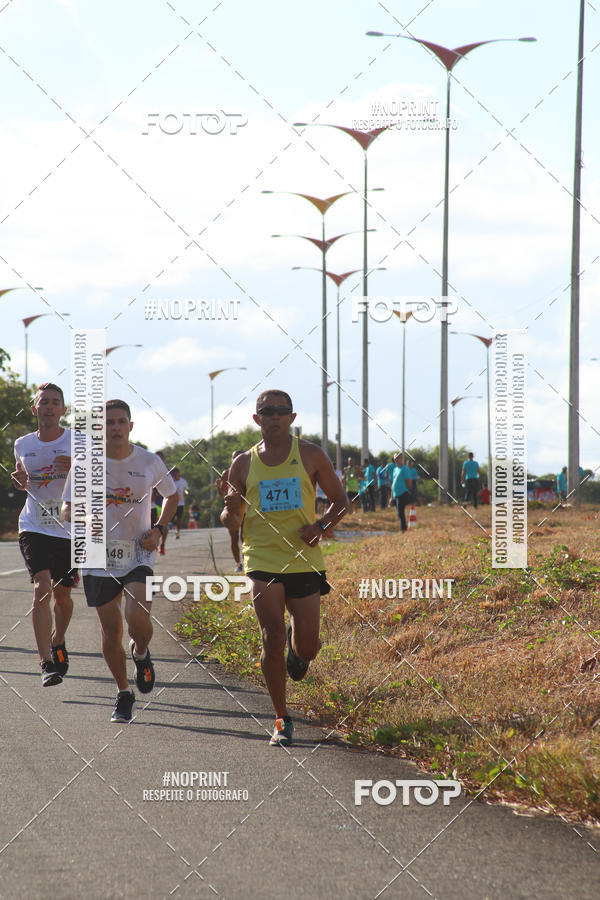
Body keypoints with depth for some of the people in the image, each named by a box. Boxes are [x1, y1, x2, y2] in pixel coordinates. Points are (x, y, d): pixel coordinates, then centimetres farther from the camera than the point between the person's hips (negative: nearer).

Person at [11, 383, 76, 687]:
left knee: (62, 593, 12)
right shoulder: (23, 445, 5)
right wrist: (20, 481, 0)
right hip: (34, 527, 0)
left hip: (69, 529, 0)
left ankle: (58, 643, 42)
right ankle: (46, 663, -21)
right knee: (42, 587, -18)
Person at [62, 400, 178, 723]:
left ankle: (141, 653, 16)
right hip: (99, 558, 1)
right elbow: (66, 508, 1)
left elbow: (172, 496, 16)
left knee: (137, 617, -20)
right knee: (111, 630, 3)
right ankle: (123, 695, 22)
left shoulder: (150, 462, -1)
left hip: (138, 554, -1)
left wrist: (158, 530, 1)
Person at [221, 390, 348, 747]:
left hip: (304, 560, 0)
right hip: (262, 560, 0)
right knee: (272, 639, -14)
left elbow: (340, 500, 10)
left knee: (306, 648, 0)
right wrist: (232, 511, -13)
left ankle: (299, 643, 40)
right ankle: (282, 720, -1)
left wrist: (322, 526, -10)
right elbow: (231, 522, 11)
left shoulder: (310, 455, 3)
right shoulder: (244, 463, 6)